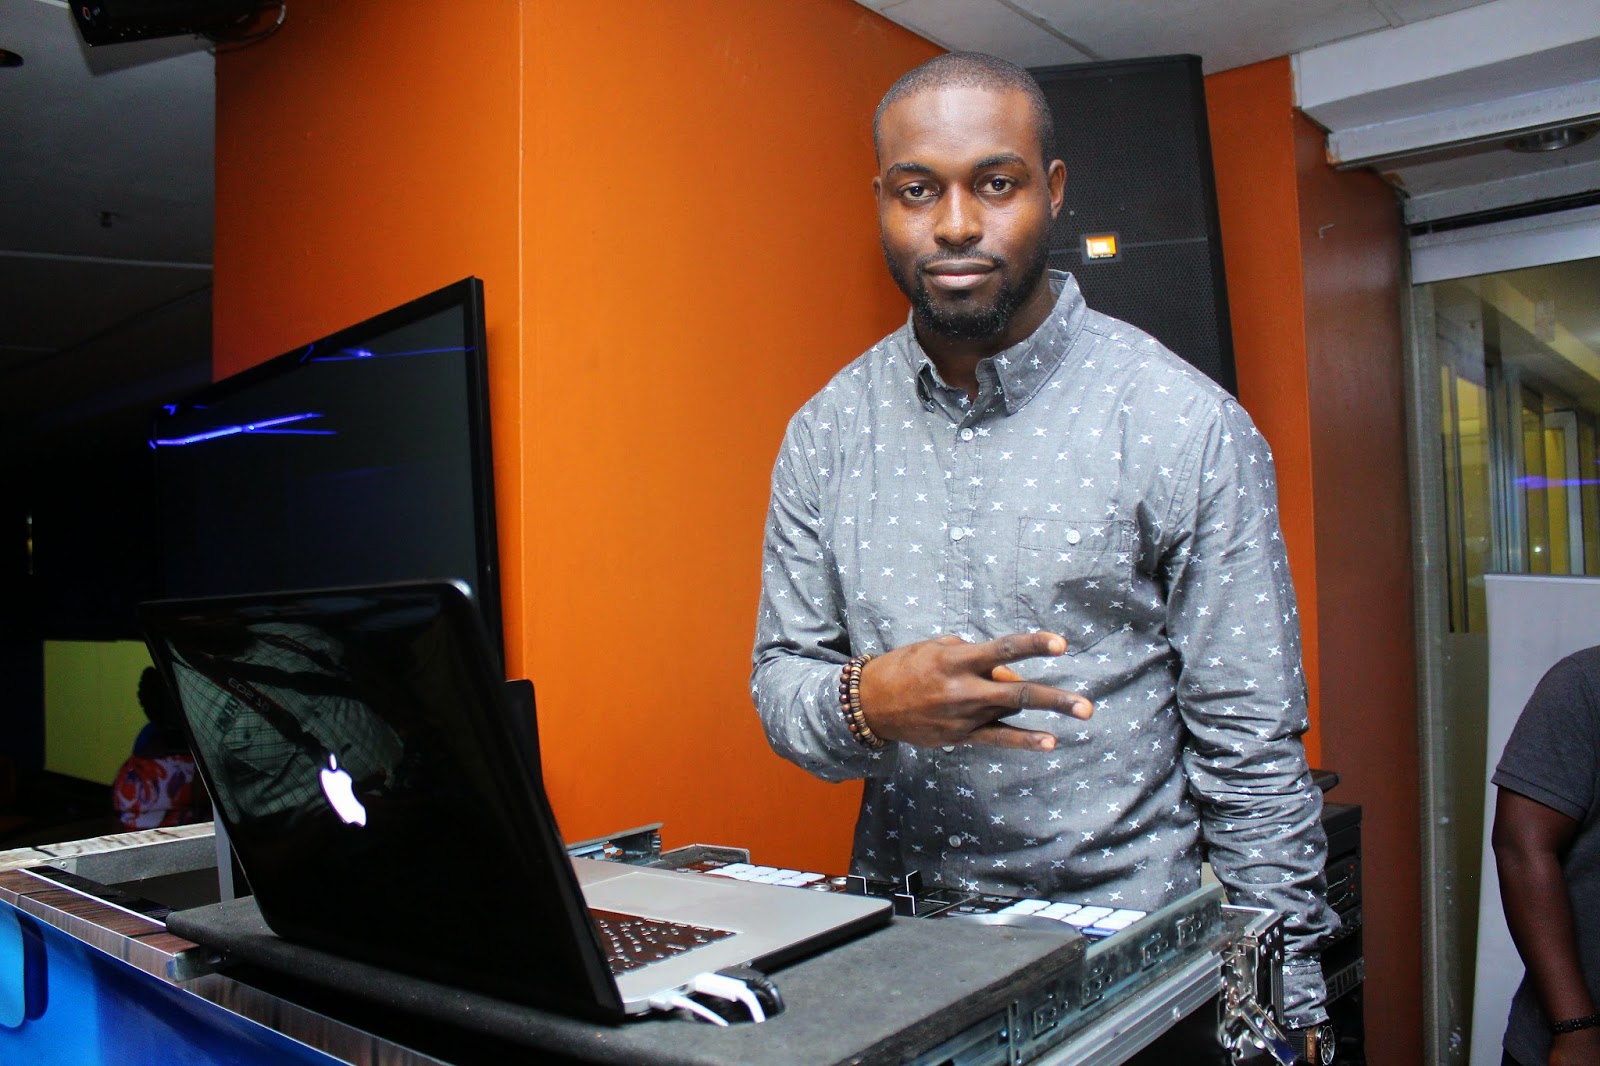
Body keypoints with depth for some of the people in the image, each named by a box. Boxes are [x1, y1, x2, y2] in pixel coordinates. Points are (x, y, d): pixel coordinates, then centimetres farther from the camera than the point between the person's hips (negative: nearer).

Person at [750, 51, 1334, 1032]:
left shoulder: (1191, 427, -11)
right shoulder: (826, 432, -1)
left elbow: (1252, 749, -8)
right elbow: (780, 677, 2)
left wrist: (1285, 1007, -6)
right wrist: (867, 701, -20)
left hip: (1128, 947, -2)